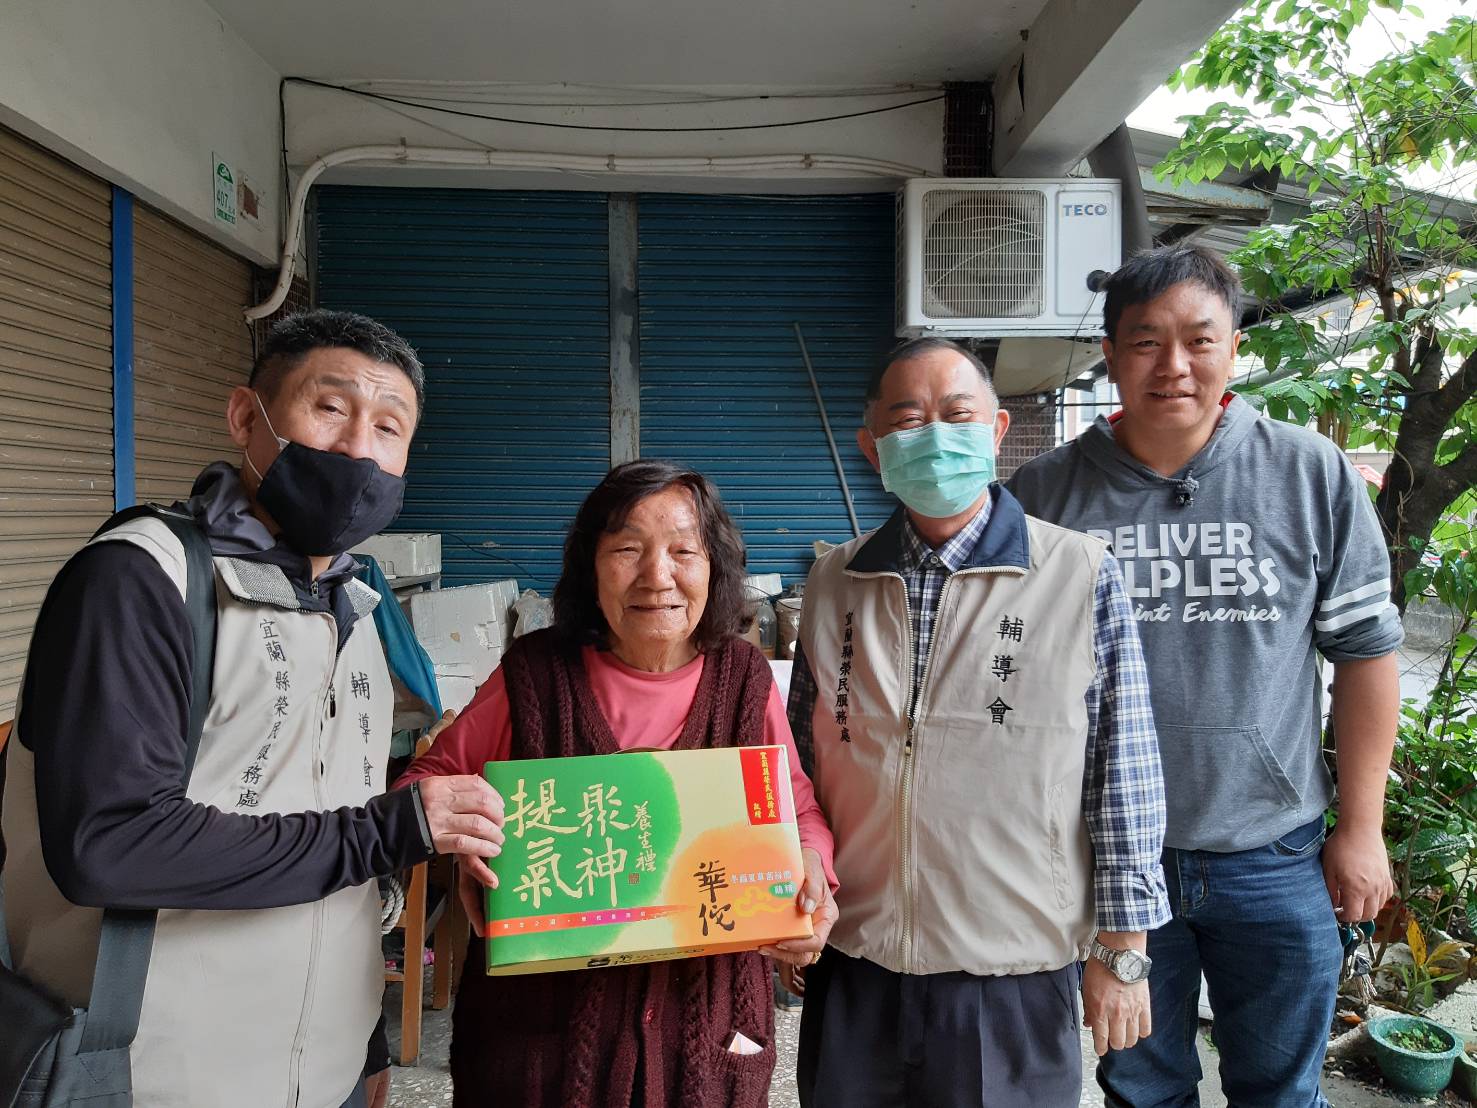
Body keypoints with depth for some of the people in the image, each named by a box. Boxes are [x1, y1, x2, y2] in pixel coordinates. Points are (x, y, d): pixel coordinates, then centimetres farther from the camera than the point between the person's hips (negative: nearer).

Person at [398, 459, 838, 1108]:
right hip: (545, 1011, -1)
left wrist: (810, 867, -17)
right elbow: (432, 780, 1)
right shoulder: (535, 674, -8)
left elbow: (799, 809, 4)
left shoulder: (745, 680, -3)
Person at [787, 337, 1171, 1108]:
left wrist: (1120, 950, -3)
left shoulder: (1083, 576, -8)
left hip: (1015, 977, -3)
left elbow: (1123, 776, -5)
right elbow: (801, 757, 9)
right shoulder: (833, 582, 2)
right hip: (849, 964, 3)